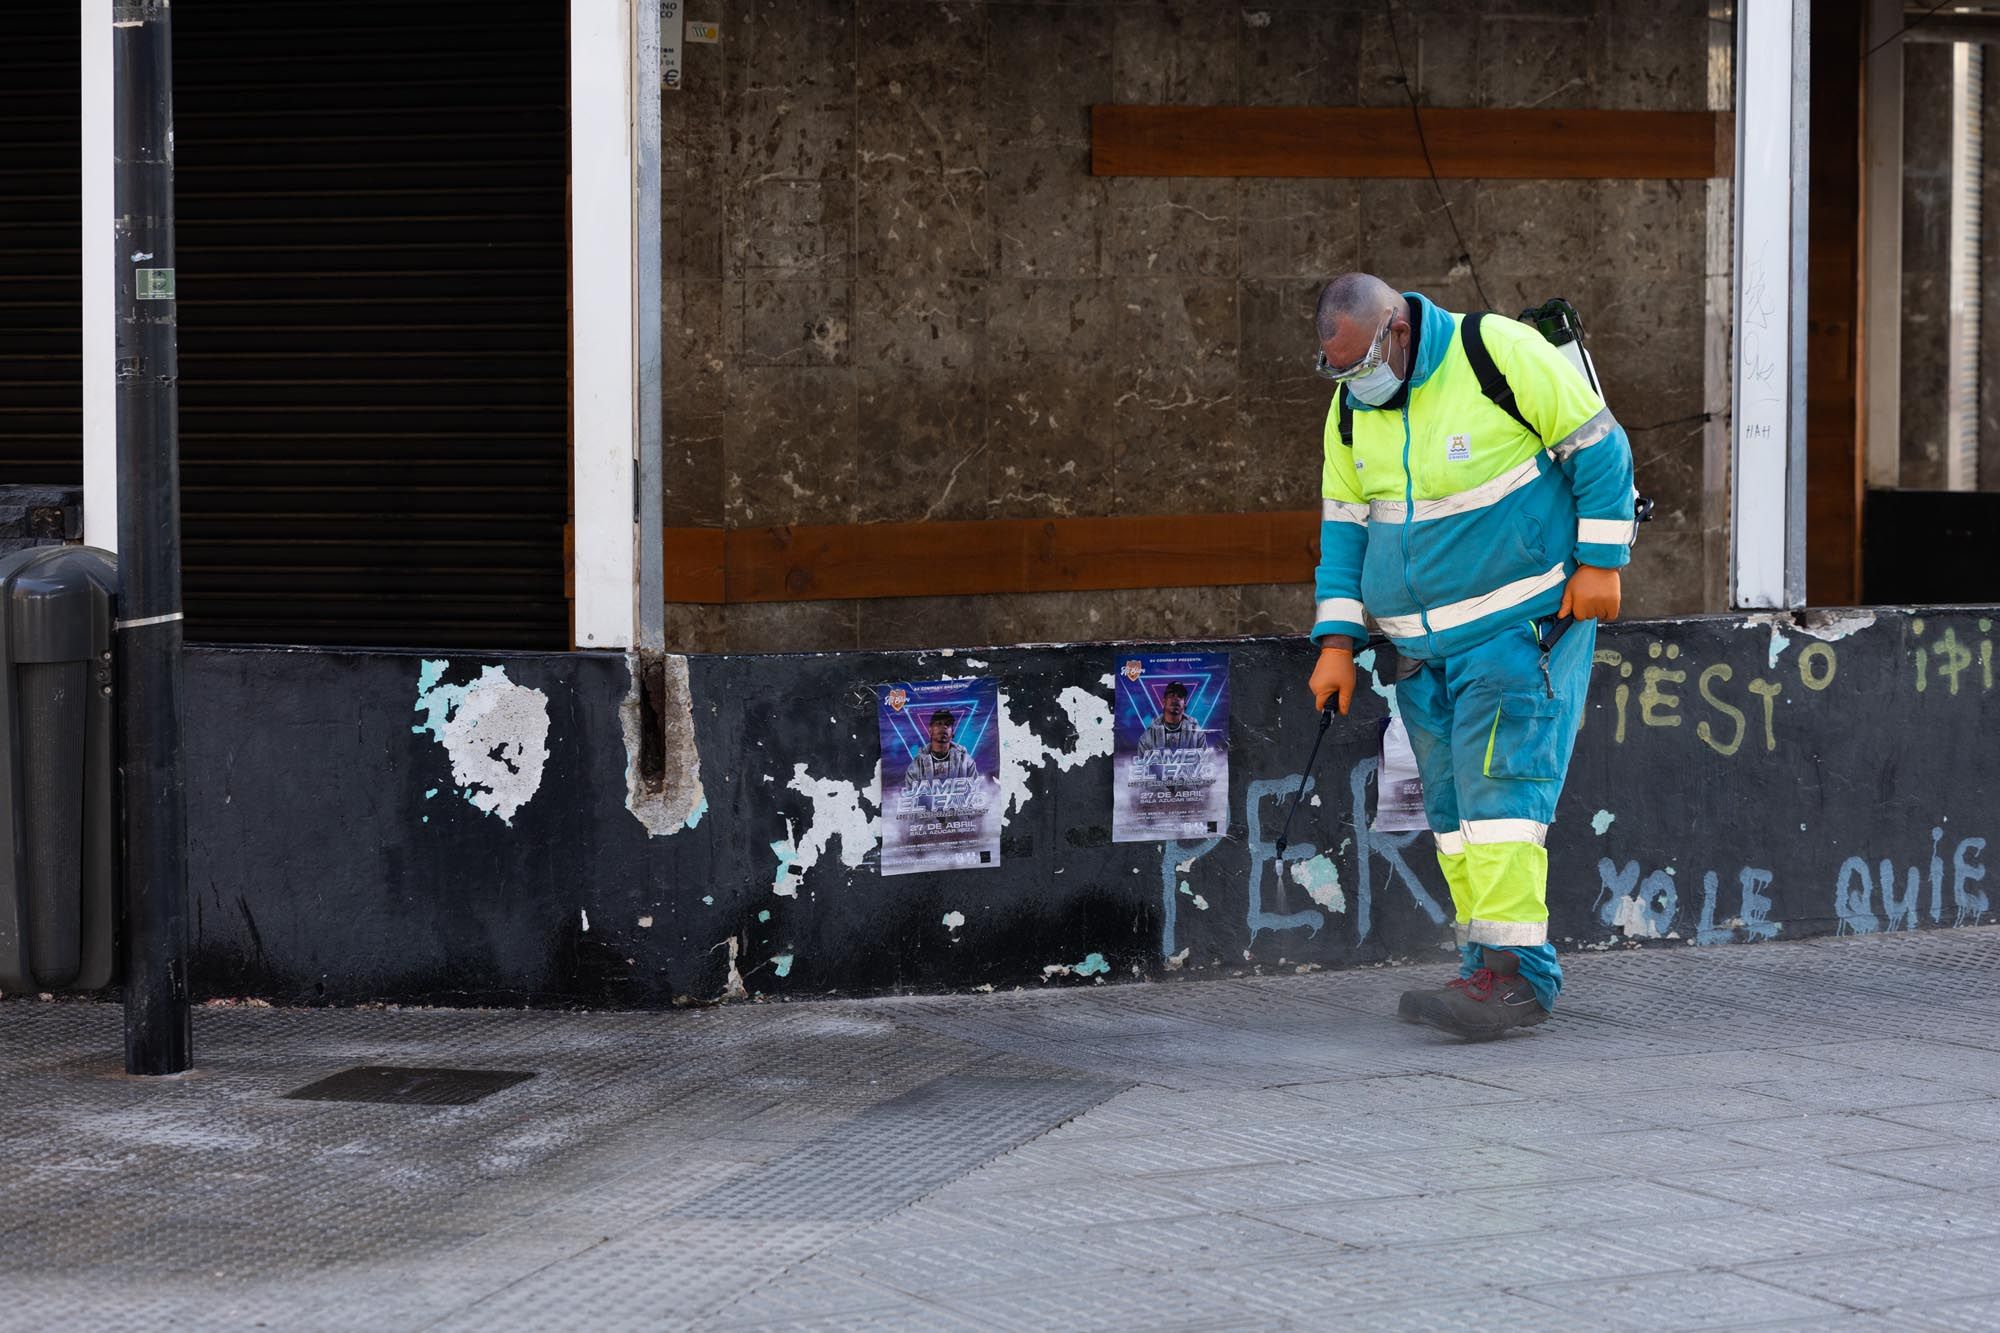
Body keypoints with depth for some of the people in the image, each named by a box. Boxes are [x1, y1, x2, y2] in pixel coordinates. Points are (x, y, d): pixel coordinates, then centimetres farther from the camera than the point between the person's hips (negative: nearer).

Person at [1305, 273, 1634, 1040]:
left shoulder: (1500, 353, -14)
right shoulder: (1351, 410, 5)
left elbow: (1600, 446, -9)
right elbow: (1344, 525, 13)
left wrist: (1600, 562, -11)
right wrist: (1337, 642, 6)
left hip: (1522, 621, -7)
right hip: (1422, 644, 7)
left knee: (1500, 783, -16)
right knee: (1450, 803, 4)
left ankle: (1515, 973, -19)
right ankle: (1493, 971, 9)